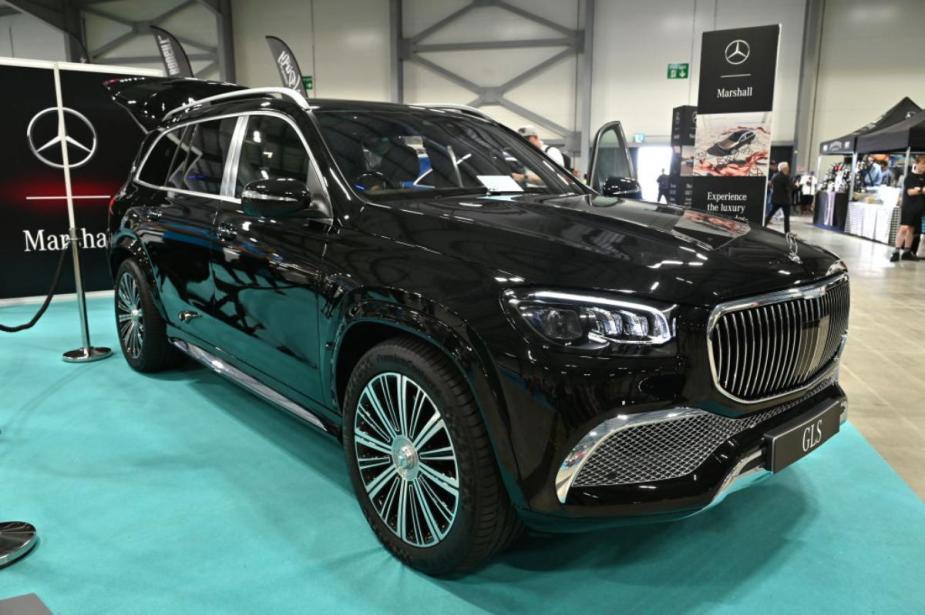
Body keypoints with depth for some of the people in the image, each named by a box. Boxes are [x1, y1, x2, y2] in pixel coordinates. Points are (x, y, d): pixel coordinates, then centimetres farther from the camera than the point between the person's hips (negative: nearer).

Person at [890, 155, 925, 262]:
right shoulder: (910, 176, -5)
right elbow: (910, 191, -13)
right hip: (908, 206, -6)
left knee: (911, 229, 9)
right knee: (904, 228, -14)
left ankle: (906, 252, 14)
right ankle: (896, 252, -13)